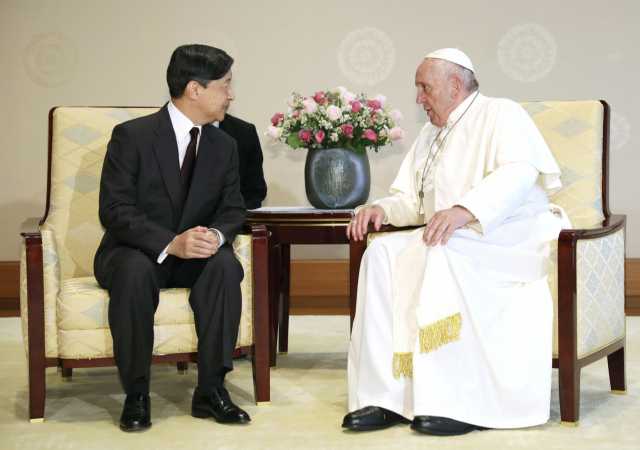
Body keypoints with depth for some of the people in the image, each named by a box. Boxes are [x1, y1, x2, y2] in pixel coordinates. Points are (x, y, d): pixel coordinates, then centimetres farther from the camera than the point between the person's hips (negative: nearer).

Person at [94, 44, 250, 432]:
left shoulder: (224, 146, 7)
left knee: (225, 265, -29)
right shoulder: (131, 136, -10)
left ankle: (211, 389, -24)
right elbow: (115, 210, -16)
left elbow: (233, 208, 6)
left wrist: (216, 235, -20)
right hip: (135, 251, -4)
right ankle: (136, 396, -26)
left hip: (195, 255, 4)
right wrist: (171, 244, -30)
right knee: (135, 271, -38)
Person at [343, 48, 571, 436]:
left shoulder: (501, 114, -1)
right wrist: (381, 208, 1)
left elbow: (518, 173, -19)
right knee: (383, 253, -19)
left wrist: (465, 209, -35)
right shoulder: (430, 135, 24)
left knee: (444, 252, -36)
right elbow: (412, 201, 26)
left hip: (511, 235, -7)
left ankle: (462, 403, -35)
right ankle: (385, 396, -25)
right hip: (453, 239, 7)